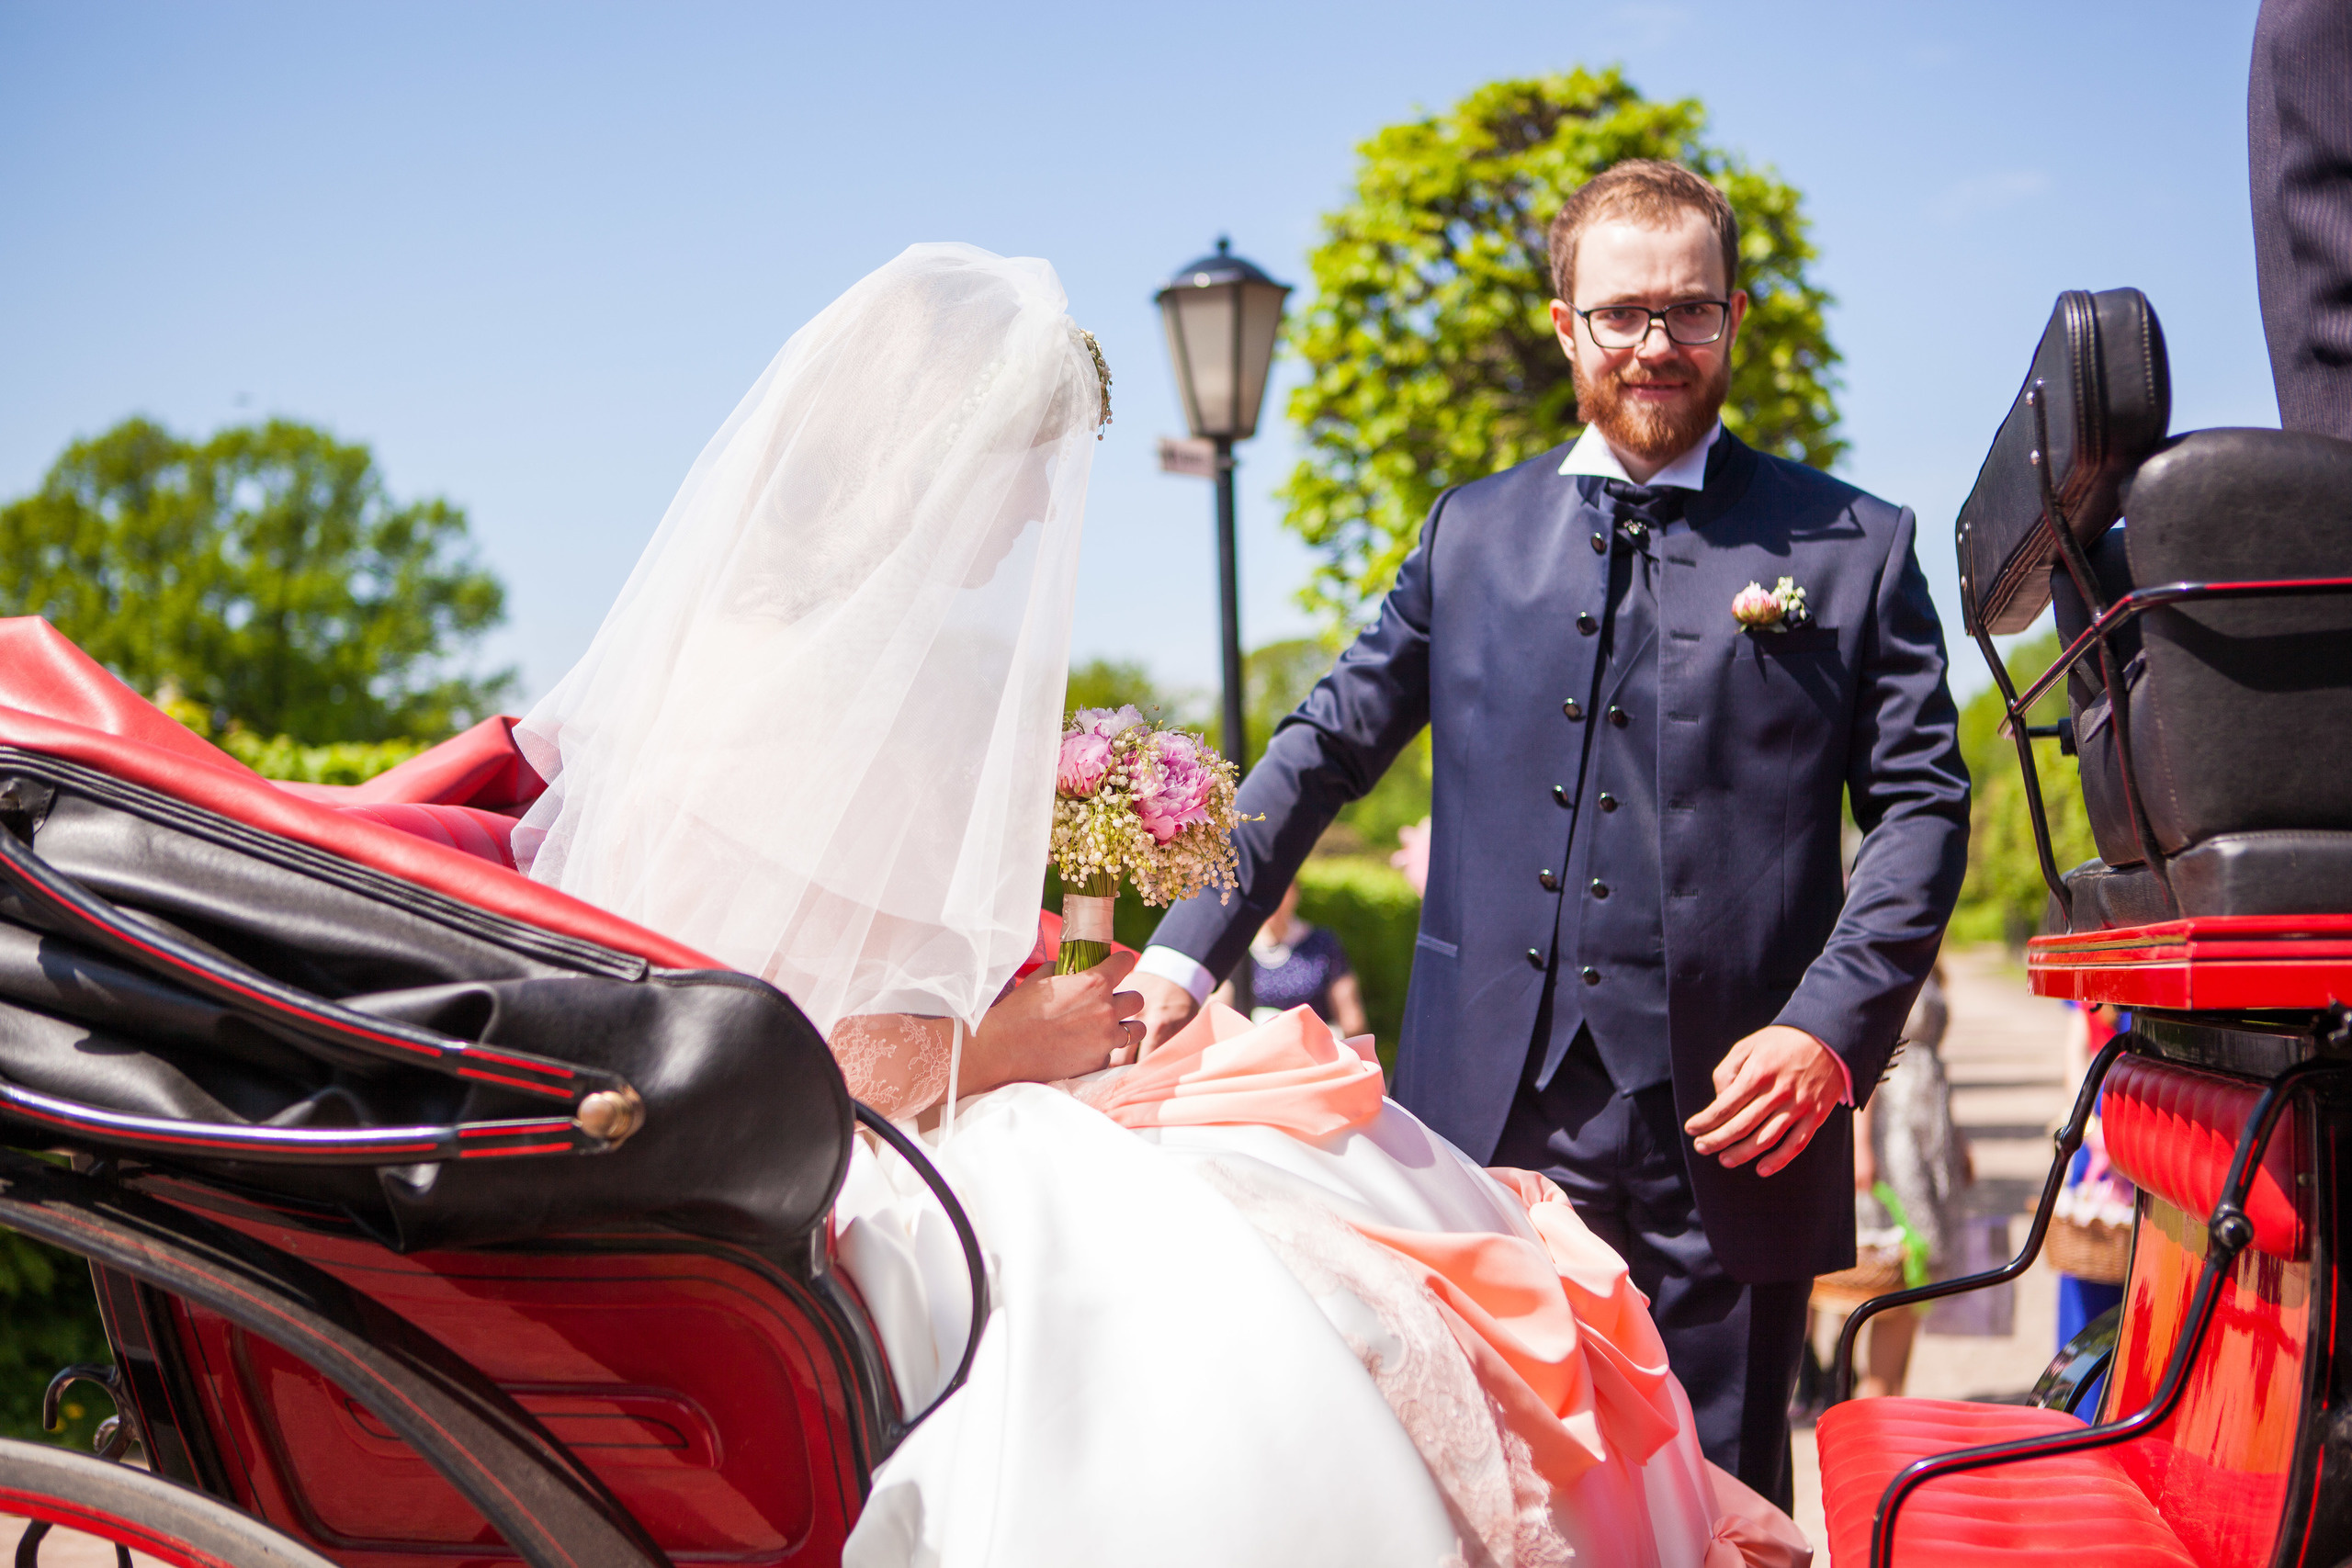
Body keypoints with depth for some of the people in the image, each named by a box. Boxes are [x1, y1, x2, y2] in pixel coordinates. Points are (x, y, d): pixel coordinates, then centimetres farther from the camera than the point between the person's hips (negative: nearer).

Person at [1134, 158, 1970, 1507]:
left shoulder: (1853, 547, 7)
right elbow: (1327, 748, 14)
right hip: (1490, 1129, 2)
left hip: (1726, 1130, -1)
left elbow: (1923, 805, 3)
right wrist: (1188, 951, 4)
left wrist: (1834, 1029, -11)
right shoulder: (1472, 535, 13)